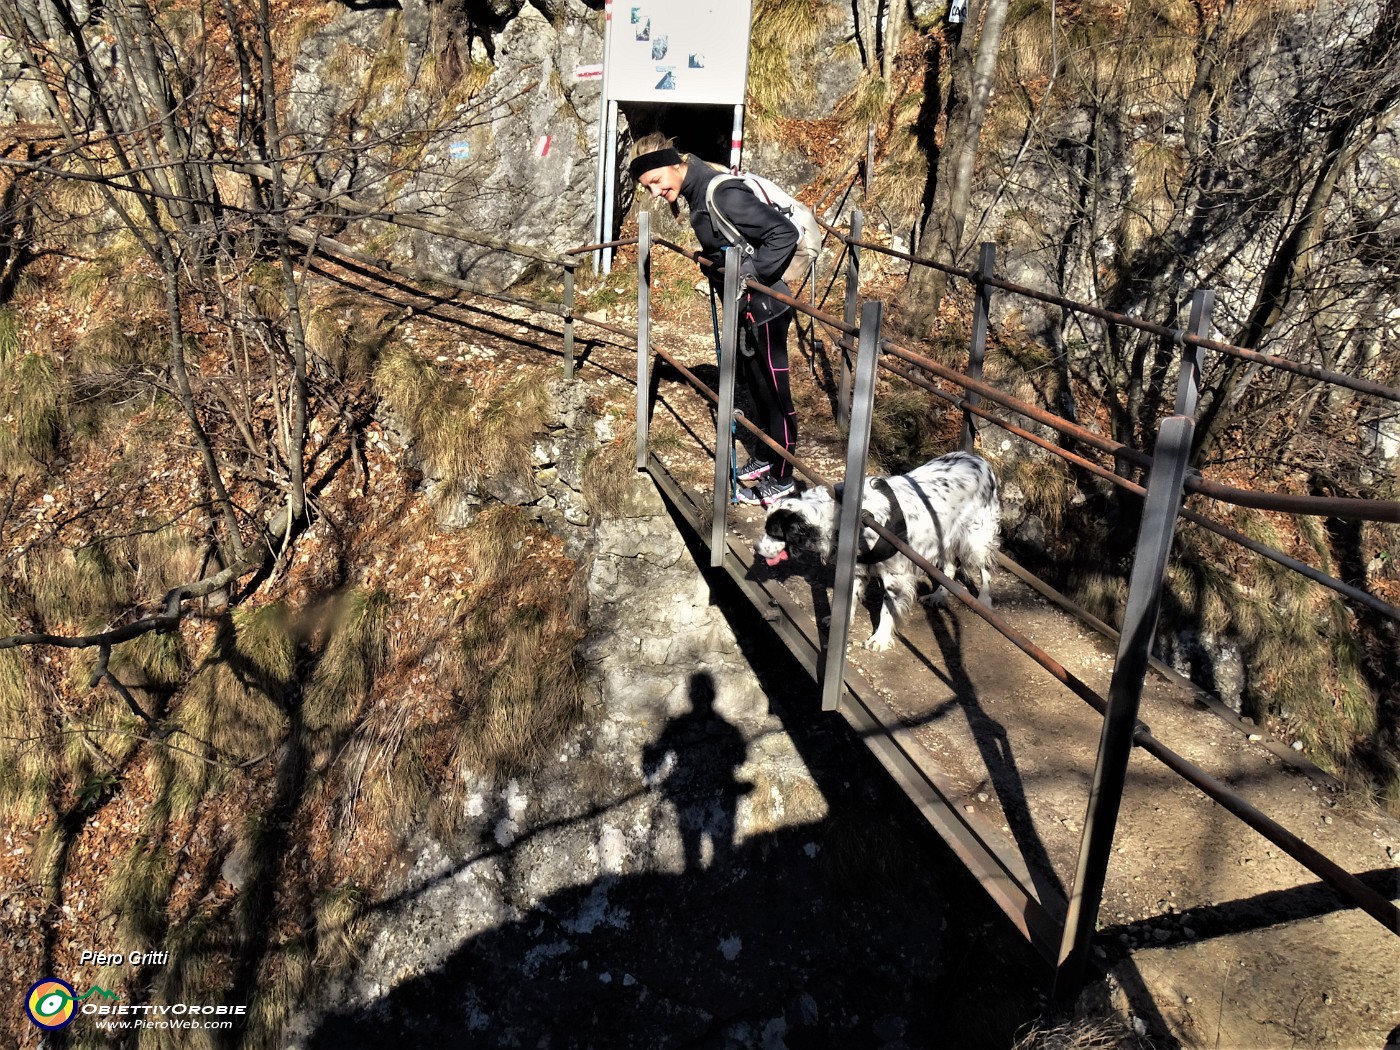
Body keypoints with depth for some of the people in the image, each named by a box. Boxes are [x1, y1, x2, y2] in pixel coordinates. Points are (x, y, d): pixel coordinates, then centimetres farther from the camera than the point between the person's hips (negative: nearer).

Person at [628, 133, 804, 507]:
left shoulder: (721, 194, -24)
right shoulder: (697, 191, 6)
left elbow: (784, 234, -26)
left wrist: (752, 276, -24)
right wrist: (716, 266, 9)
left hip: (763, 307, -10)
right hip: (745, 306, 10)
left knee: (773, 389, 1)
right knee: (754, 383, 22)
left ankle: (780, 479, 14)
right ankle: (765, 456, 39)